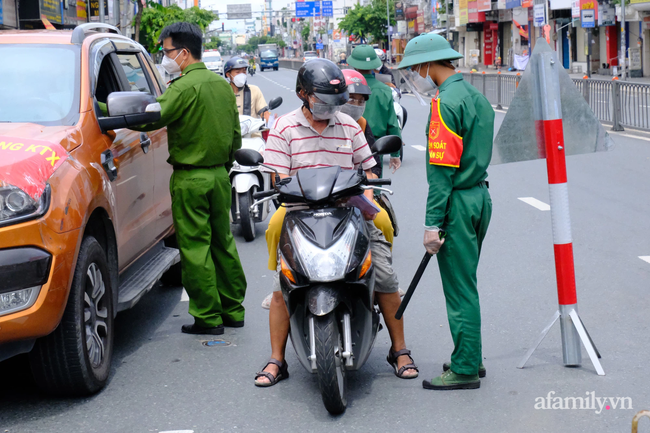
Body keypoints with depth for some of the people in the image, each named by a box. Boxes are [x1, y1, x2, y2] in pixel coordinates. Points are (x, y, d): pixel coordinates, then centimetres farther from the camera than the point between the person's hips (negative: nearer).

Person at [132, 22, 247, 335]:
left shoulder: (184, 88, -16)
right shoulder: (223, 85, 9)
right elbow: (235, 134, 15)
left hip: (191, 180, -8)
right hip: (220, 175, 8)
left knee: (195, 248, -1)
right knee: (222, 242, 15)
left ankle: (208, 318, 3)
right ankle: (233, 310, 22)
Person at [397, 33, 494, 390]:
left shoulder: (446, 103, -16)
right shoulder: (476, 96, 14)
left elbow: (442, 169, -20)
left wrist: (432, 224, -19)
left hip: (457, 202, -9)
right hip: (480, 196, 9)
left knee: (460, 290, -2)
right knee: (465, 285, 17)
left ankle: (465, 370, 4)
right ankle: (470, 358, 25)